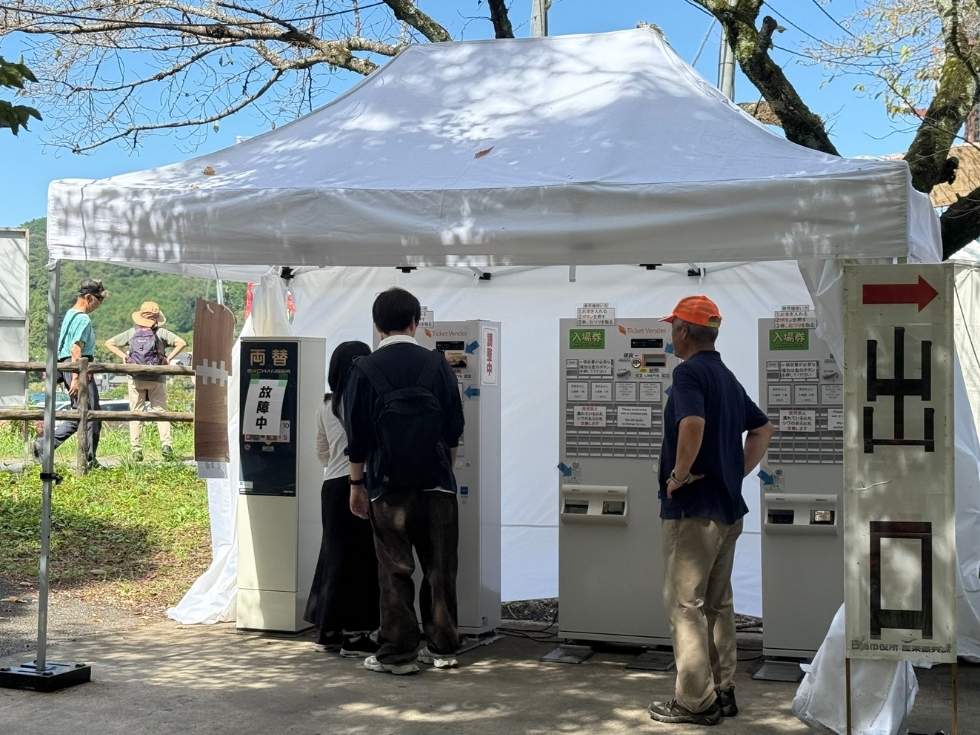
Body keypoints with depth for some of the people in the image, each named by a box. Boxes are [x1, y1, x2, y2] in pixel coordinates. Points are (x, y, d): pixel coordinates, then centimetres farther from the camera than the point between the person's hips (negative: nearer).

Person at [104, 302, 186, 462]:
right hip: (157, 379, -1)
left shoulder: (131, 333, 5)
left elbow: (109, 343, 6)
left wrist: (123, 356, 5)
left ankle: (136, 450, 2)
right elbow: (181, 342, -11)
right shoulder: (161, 333, -1)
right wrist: (168, 358, -5)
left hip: (136, 379, 1)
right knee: (161, 411, 5)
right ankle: (166, 444, -11)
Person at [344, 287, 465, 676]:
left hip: (388, 486, -2)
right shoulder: (436, 364, 2)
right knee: (440, 568, 9)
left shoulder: (365, 370, -4)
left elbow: (357, 436, -3)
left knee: (395, 570, 3)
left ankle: (399, 653, 5)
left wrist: (357, 485, 6)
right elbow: (454, 429, 6)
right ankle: (442, 647, 16)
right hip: (437, 483, 2)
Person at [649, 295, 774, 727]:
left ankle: (695, 701, 1)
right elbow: (763, 429, 21)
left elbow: (692, 425, -32)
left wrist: (679, 474, -20)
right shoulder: (727, 377, 14)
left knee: (685, 603, -2)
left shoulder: (689, 372, -14)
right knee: (718, 603, 15)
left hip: (693, 507, -9)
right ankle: (723, 691, 20)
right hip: (728, 507, 9)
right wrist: (738, 472, 15)